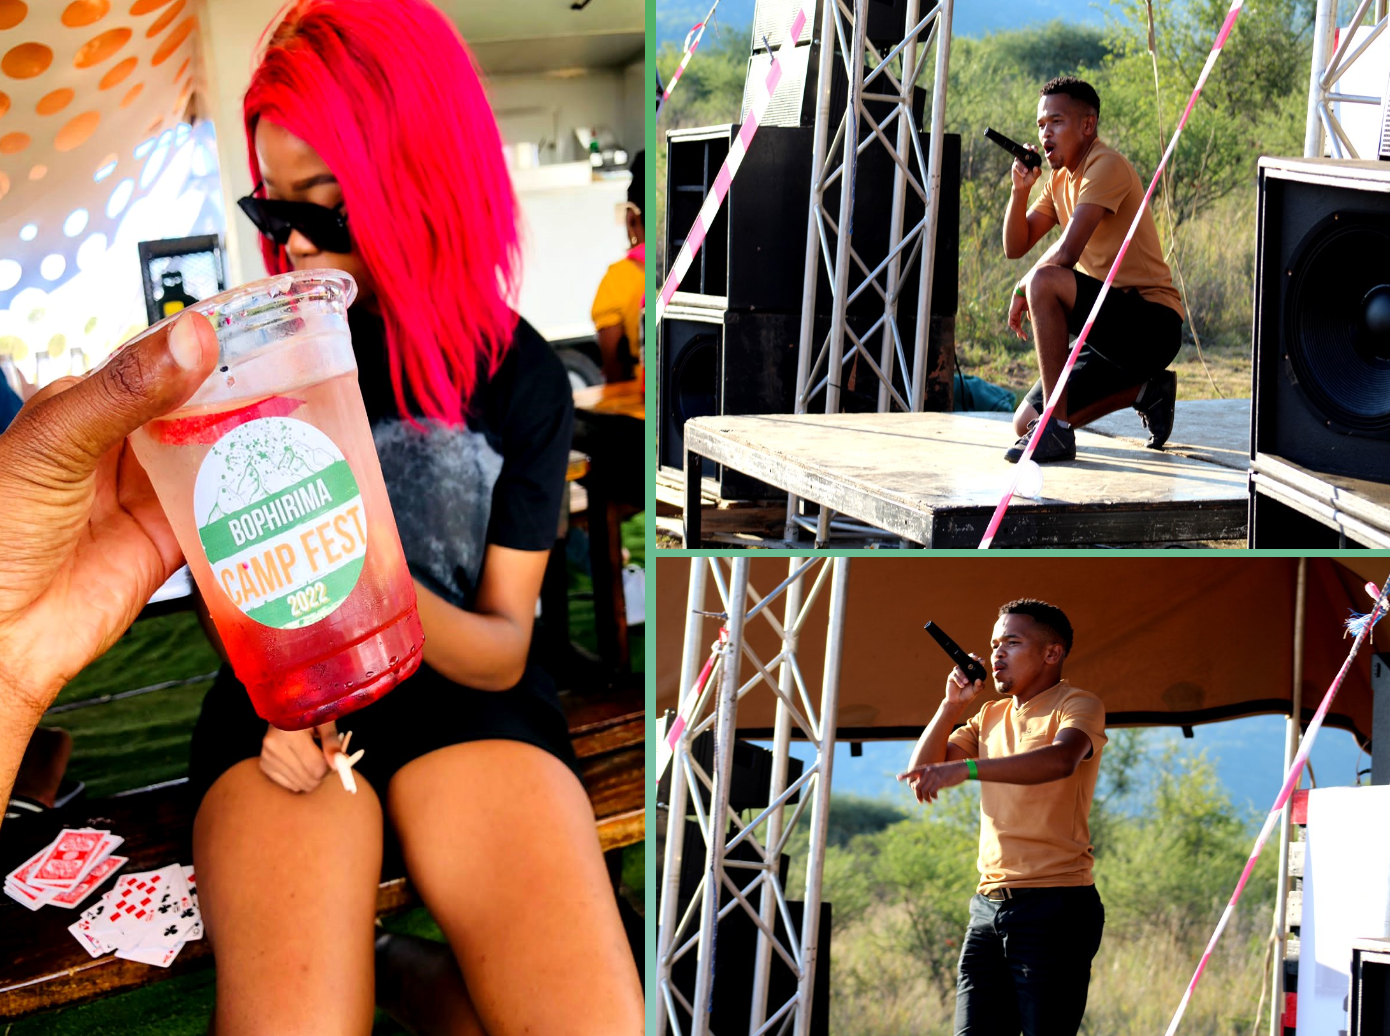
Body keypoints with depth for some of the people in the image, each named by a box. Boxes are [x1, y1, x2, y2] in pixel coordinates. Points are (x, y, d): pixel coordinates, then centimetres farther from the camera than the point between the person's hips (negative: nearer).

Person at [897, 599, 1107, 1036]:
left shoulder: (1077, 705, -3)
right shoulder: (990, 716, 19)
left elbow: (1061, 760, -25)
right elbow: (920, 773, 16)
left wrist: (964, 768, -36)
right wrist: (952, 704, 5)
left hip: (1054, 904, -6)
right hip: (989, 903, 6)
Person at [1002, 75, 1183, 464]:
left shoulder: (1106, 165, -14)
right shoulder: (1059, 179, 15)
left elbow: (1067, 252, -24)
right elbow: (1015, 247, 13)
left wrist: (1022, 288, -7)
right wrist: (1020, 188, -3)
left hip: (1152, 322, -9)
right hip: (1113, 327, 9)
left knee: (1044, 281, -33)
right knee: (1025, 423, 3)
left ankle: (1057, 430, -28)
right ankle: (1146, 390, 18)